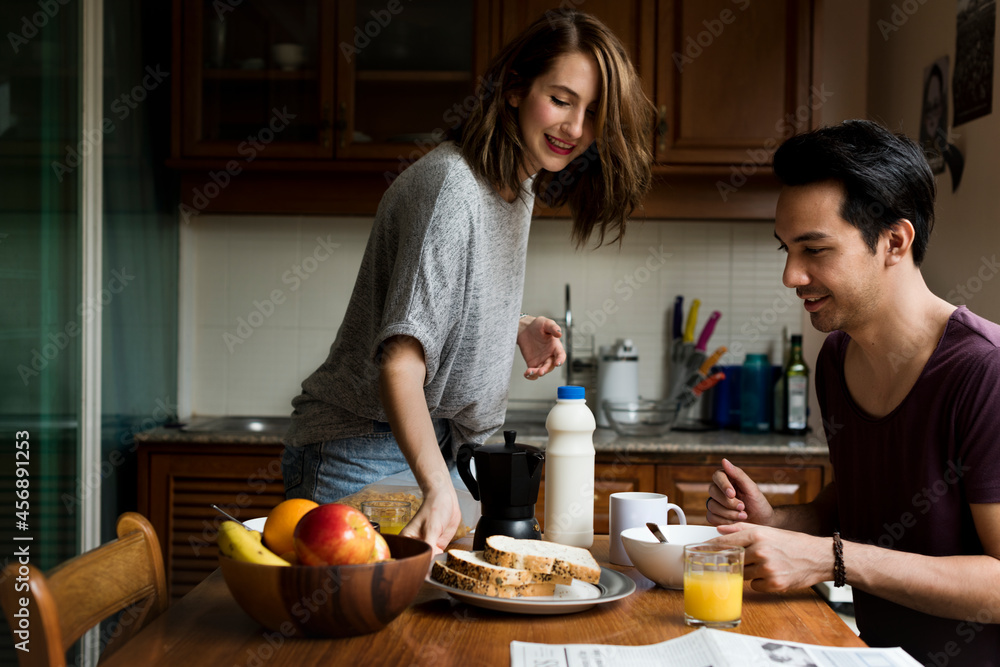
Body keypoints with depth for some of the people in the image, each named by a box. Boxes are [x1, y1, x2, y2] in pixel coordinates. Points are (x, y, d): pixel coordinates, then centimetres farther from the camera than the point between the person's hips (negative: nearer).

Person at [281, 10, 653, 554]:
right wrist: (438, 488, -45)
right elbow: (401, 361, -33)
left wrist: (518, 328, 4)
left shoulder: (517, 183, 6)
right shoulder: (452, 187, -24)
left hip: (430, 447, 9)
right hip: (362, 453, -9)